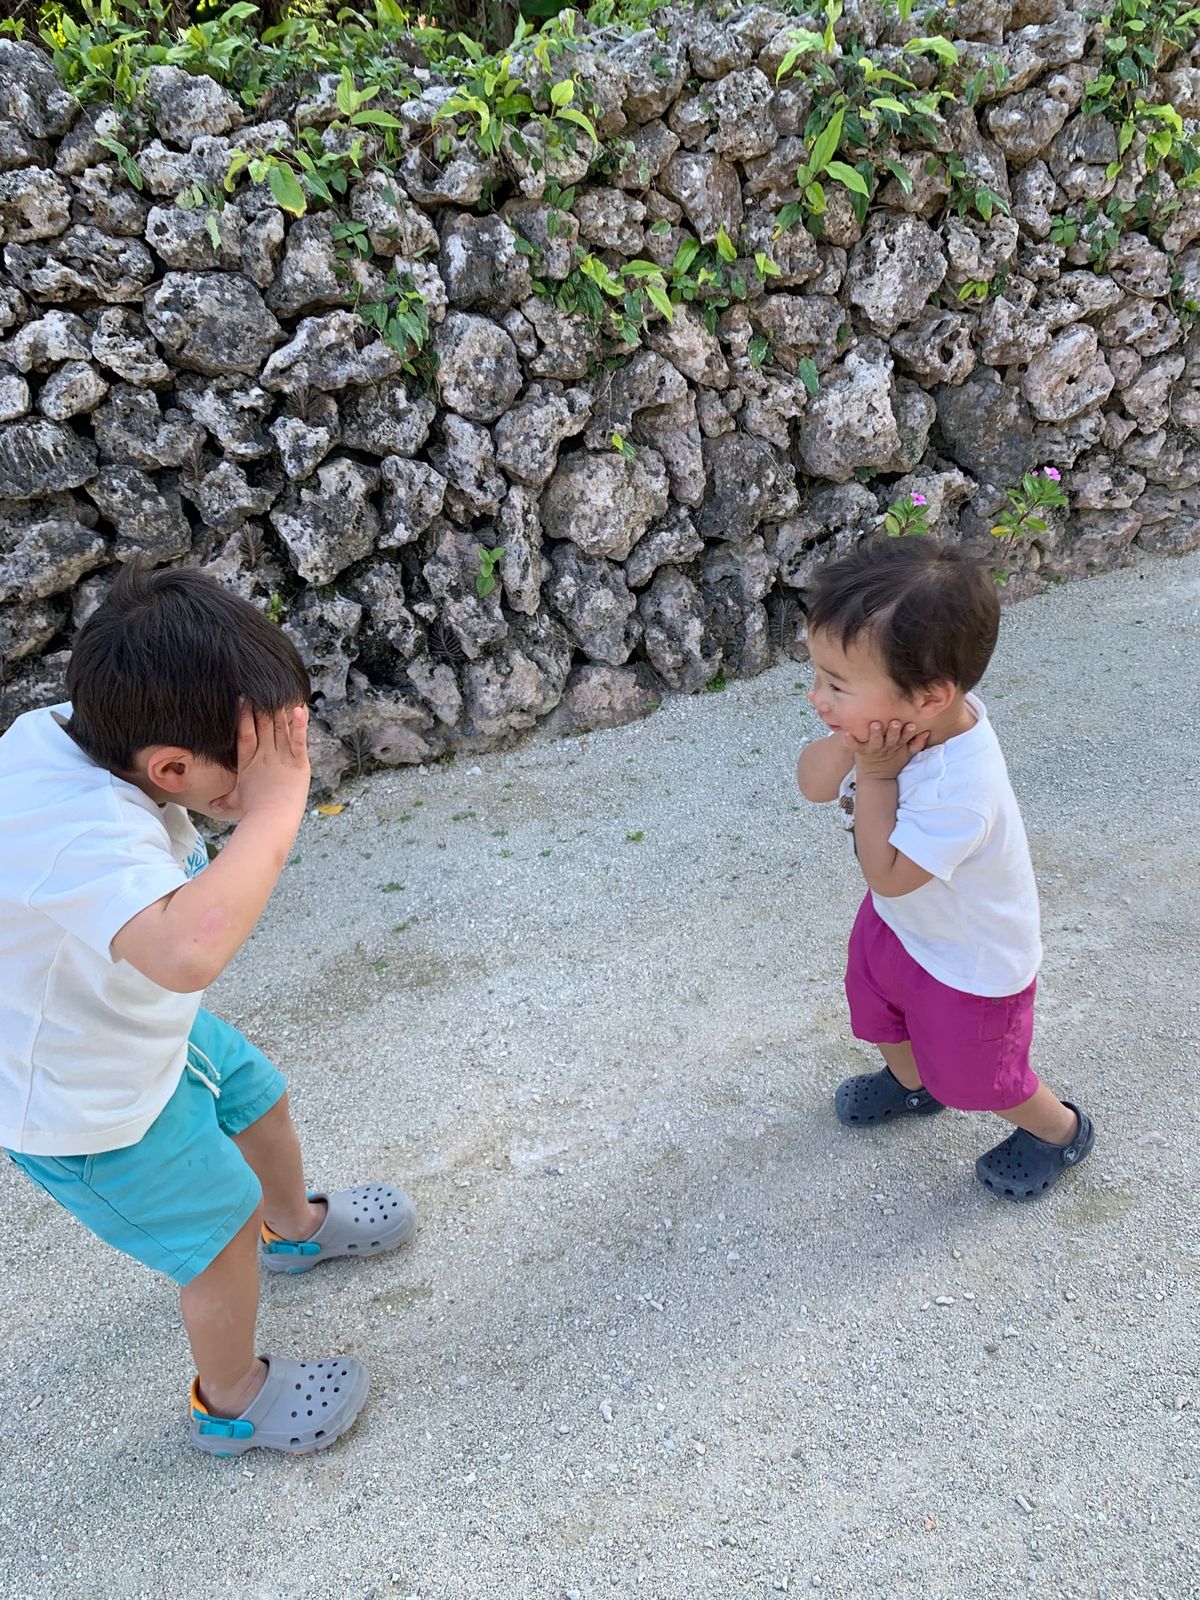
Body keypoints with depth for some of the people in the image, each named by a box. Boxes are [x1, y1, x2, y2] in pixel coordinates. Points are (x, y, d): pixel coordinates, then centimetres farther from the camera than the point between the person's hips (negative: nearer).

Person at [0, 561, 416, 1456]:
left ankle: (297, 1228, 61)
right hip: (92, 1110, -8)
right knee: (225, 1236, 12)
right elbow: (188, 948, -62)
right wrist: (275, 809, -52)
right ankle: (232, 1404, 42)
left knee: (257, 1097, 28)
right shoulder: (88, 839, -44)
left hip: (141, 1034, 9)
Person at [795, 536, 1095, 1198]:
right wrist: (846, 744, -35)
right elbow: (812, 782, -15)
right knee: (876, 1000, 30)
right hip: (899, 921, 7)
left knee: (970, 1071, 16)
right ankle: (910, 1083, 62)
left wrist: (875, 775, -34)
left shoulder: (961, 789, -44)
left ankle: (1059, 1131, 46)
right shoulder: (889, 718, -22)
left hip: (970, 962, -7)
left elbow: (886, 873, -33)